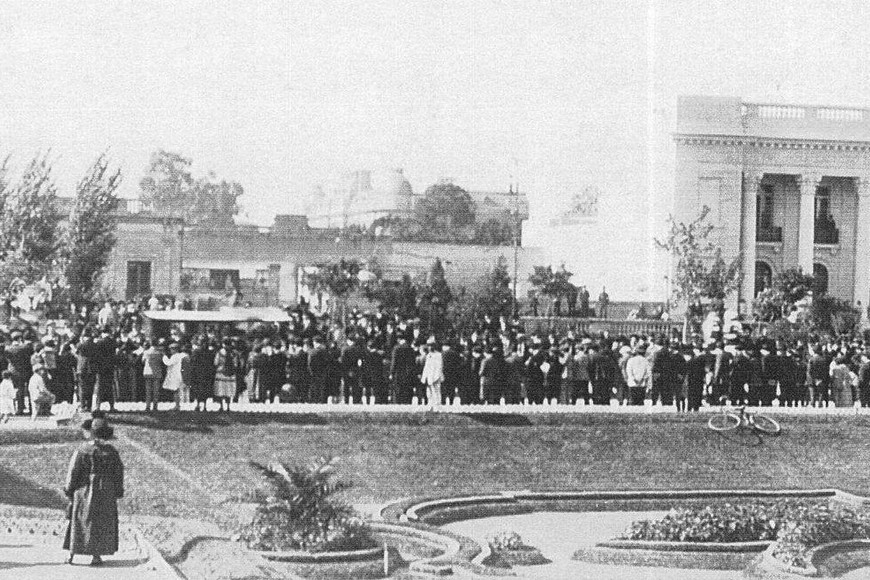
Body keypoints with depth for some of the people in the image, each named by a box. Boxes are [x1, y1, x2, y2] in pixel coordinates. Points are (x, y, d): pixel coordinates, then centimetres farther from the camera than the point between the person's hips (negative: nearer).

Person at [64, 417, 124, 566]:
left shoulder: (82, 449, -8)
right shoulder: (111, 451, -5)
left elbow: (73, 470, -7)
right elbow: (118, 472, -2)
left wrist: (69, 490, 2)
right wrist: (118, 493, 7)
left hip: (84, 491, 0)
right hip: (105, 492, 0)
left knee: (80, 522, 10)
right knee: (101, 523, 9)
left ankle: (71, 554, 8)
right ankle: (96, 556, 6)